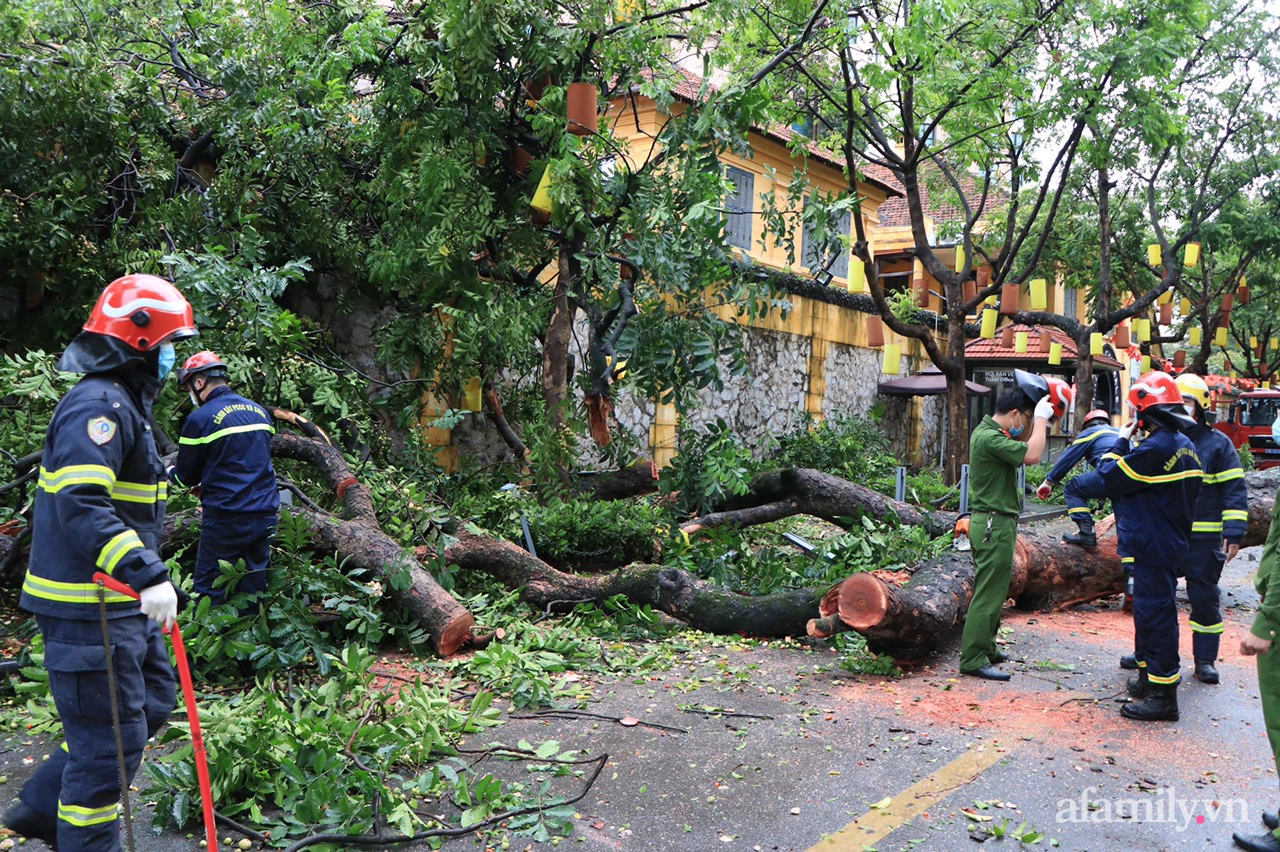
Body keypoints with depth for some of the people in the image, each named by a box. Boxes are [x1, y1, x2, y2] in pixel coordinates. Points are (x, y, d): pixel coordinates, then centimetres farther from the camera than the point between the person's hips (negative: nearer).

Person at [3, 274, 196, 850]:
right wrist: (146, 575, -36)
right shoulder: (99, 405, -18)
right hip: (87, 607, -10)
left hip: (118, 602, 10)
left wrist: (144, 574, 28)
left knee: (152, 703, 19)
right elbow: (81, 504, -30)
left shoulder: (121, 403, 15)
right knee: (111, 738, -1)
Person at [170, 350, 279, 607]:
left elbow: (185, 477, 0)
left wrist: (169, 472, 24)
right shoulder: (260, 411, 10)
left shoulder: (200, 419, -10)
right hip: (265, 516, 6)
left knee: (210, 594, 4)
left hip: (225, 521, -6)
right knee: (254, 589, 14)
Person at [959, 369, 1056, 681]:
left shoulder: (989, 432, 13)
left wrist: (1036, 420, 10)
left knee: (992, 591, 18)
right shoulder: (989, 437, -20)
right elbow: (1032, 455, -26)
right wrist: (1041, 418, -14)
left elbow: (1023, 443, 24)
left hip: (994, 523, 11)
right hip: (994, 524, -11)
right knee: (988, 594, -7)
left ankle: (985, 648, 28)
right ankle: (973, 659, -3)